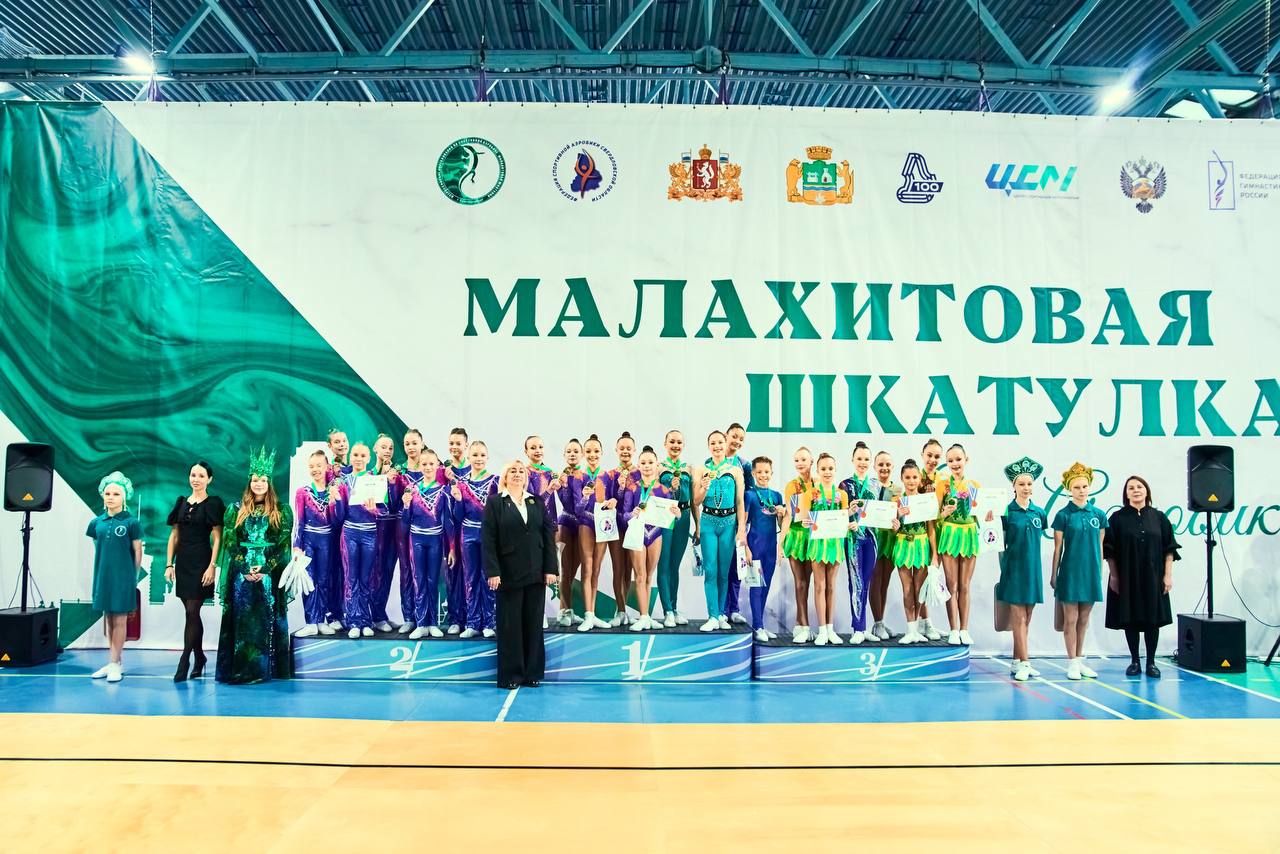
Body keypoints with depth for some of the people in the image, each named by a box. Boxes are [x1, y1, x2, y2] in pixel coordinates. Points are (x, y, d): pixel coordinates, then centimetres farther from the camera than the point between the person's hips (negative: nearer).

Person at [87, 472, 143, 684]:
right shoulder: (97, 522, 5)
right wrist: (101, 573, 12)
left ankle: (114, 663, 3)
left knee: (120, 620, -1)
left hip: (123, 577, -4)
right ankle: (117, 662, 17)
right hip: (103, 575, 4)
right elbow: (96, 549, 15)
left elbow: (137, 552, -1)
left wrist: (133, 577, 3)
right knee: (109, 619, 9)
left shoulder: (132, 522, -6)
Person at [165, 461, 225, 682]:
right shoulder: (181, 502, 10)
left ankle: (184, 661, -3)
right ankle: (199, 656, 23)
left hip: (201, 562, -5)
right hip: (183, 561, 5)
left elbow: (217, 538, -7)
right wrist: (169, 564, 5)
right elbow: (174, 535, 11)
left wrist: (212, 566, -14)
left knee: (192, 612, -6)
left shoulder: (213, 503, -4)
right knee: (192, 612, 11)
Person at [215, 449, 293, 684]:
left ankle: (266, 668, 4)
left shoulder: (281, 511, 5)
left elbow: (283, 544, -2)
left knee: (267, 620, -1)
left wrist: (265, 569, -13)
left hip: (270, 574, -1)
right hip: (241, 573, 1)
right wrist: (244, 568, -10)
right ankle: (240, 669, 5)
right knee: (242, 620, 0)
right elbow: (230, 543, 3)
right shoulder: (236, 509, 9)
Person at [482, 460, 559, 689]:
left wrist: (550, 568, -2)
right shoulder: (494, 502, 1)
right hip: (508, 574, -3)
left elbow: (549, 536, 7)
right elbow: (488, 539, -5)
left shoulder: (537, 502, 11)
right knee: (510, 625, 3)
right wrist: (492, 572, -13)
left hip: (536, 574, 3)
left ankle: (533, 673, 16)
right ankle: (510, 676, 10)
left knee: (534, 624, 7)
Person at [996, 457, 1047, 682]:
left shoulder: (1039, 513, 6)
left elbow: (1038, 539, 15)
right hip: (1014, 569, -4)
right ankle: (1024, 663, -2)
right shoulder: (1006, 512, -4)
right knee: (1018, 617, -4)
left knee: (1025, 619, 8)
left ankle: (1017, 661, 16)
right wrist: (1003, 569, -4)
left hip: (1033, 569, 4)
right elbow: (1001, 545, -2)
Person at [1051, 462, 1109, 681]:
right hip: (1070, 571, -3)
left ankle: (1079, 660, 21)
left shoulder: (1099, 514, 5)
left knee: (1084, 618, 11)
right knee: (1071, 618, 2)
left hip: (1091, 572, 3)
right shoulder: (1063, 515, -5)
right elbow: (1058, 548, -2)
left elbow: (1100, 546, 10)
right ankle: (1072, 662, 9)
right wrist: (1054, 575, 0)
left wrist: (1100, 571, 10)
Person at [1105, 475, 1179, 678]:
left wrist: (1168, 575, -1)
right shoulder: (1118, 518, 0)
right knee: (1130, 619, 4)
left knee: (1153, 619, 4)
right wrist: (1114, 576, -5)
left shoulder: (1158, 517, 4)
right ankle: (1134, 662, 14)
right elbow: (1109, 551, -1)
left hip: (1152, 578, 1)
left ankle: (1151, 662, 13)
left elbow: (1169, 549, 5)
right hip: (1127, 579, -1)